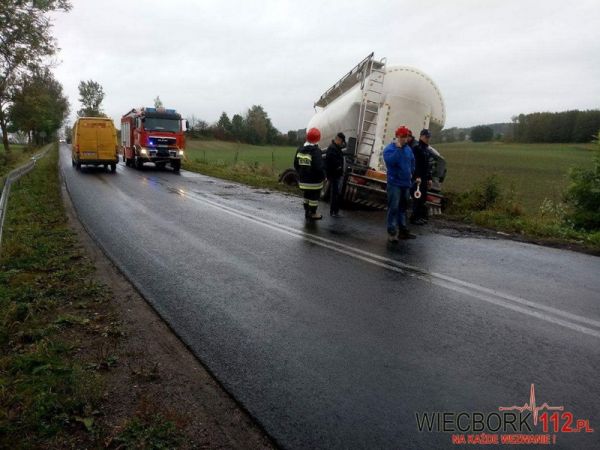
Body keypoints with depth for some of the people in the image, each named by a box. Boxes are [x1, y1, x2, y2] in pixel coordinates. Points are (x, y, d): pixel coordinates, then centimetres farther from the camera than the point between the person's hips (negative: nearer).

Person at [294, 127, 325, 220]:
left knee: (307, 195, 21)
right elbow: (319, 167, -24)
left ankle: (307, 212, 31)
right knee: (314, 197, 8)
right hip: (314, 180, -6)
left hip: (303, 179, 7)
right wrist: (323, 177, -9)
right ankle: (312, 214, 17)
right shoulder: (316, 151, -21)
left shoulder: (300, 150, 1)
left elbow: (296, 164, 8)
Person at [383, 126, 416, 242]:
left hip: (406, 183, 7)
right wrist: (398, 148, -24)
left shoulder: (408, 149, 10)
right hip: (394, 183, -7)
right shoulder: (389, 149, -9)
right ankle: (392, 232, -5)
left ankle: (402, 230, 22)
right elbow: (391, 161, -27)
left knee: (403, 207, 14)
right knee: (393, 208, -9)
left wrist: (410, 173, 12)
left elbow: (412, 162, 23)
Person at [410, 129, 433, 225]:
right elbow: (415, 163, -19)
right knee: (417, 198, -7)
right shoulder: (416, 148, -9)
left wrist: (429, 178, 19)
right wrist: (417, 176, -26)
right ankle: (415, 218, -1)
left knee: (423, 198, 11)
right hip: (417, 178, -9)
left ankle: (421, 217, 19)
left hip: (424, 178, 9)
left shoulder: (426, 149, 18)